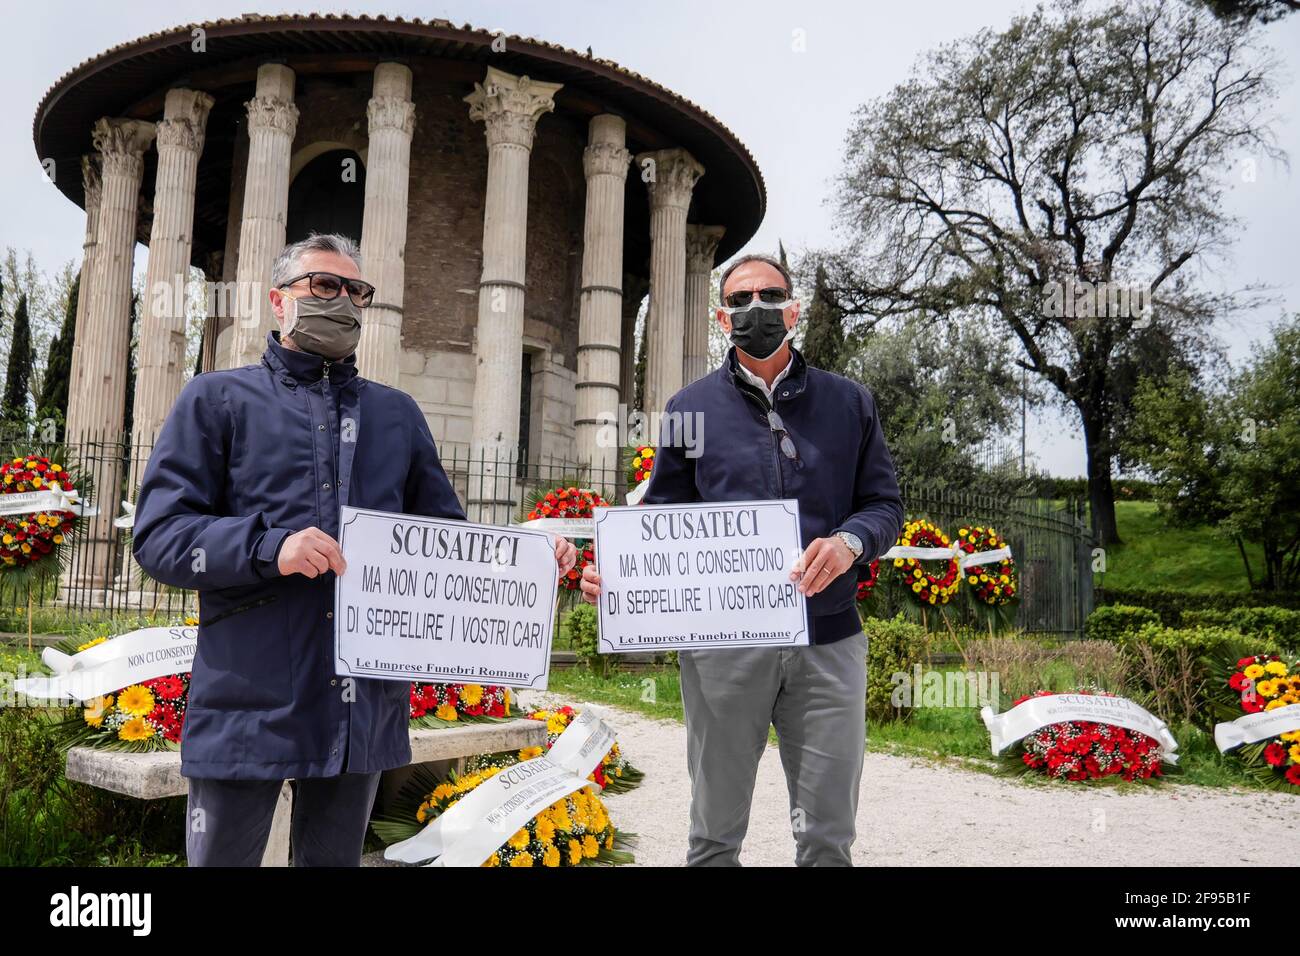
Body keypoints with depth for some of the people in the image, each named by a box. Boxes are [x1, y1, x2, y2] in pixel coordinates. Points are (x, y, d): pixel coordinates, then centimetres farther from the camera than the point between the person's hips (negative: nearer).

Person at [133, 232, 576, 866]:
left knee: (335, 856, 17)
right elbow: (157, 534, -4)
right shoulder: (218, 399, 5)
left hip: (364, 708, 3)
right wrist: (269, 546, -21)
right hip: (249, 705, -3)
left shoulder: (397, 414, 16)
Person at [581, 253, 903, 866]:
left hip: (828, 638, 1)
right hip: (722, 639, 0)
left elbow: (884, 504, 8)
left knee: (828, 836, 11)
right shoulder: (691, 408, 7)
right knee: (716, 834, 13)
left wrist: (850, 542, -15)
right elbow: (663, 517, 8)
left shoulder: (848, 403, 9)